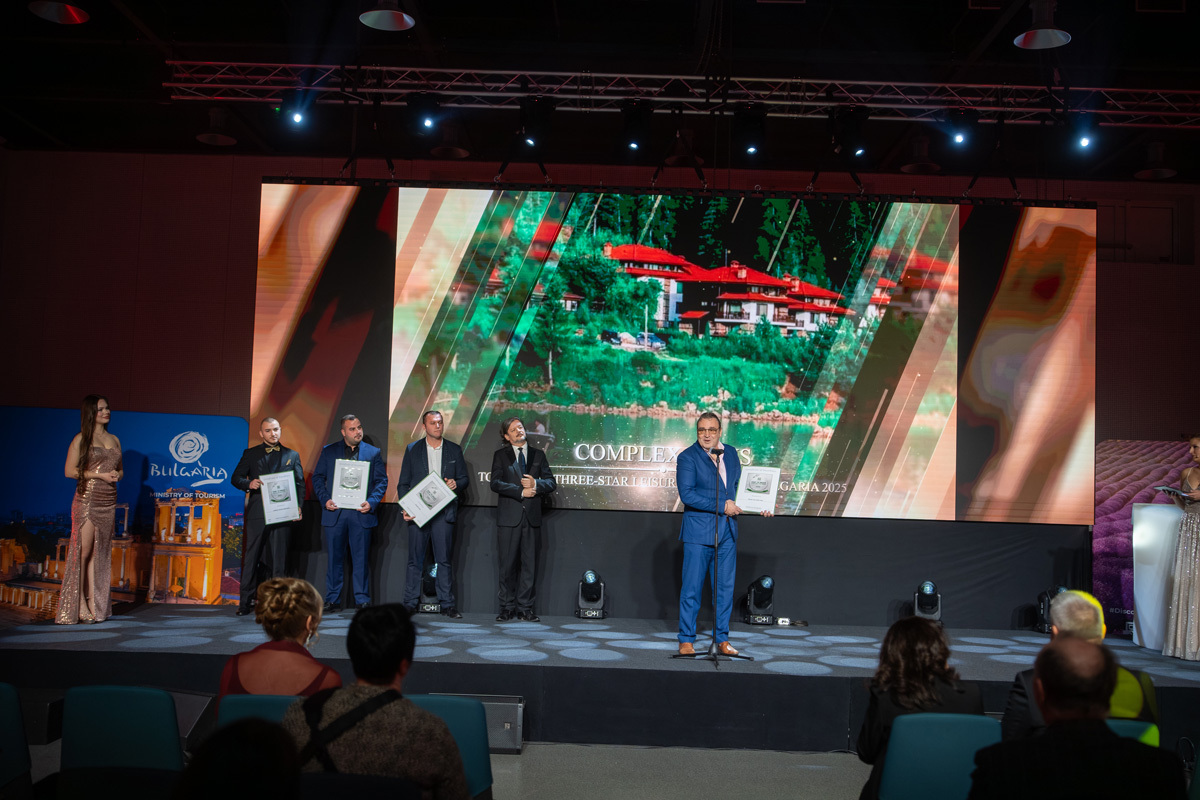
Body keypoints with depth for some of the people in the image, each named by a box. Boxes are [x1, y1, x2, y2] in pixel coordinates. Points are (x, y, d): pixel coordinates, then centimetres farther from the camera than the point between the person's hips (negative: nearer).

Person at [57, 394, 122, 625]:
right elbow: (69, 471, -5)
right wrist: (100, 475, -12)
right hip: (87, 500, -5)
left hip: (108, 502, 5)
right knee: (83, 551, -6)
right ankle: (79, 604, -1)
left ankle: (95, 604, 7)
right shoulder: (81, 439, 0)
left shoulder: (114, 440, 15)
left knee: (100, 552, 5)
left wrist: (116, 475, -2)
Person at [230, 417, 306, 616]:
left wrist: (299, 506, -4)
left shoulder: (292, 455, 13)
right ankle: (245, 602, 8)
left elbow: (300, 484, 10)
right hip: (257, 514, 0)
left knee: (279, 559, 2)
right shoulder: (251, 454, 11)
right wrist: (249, 484, -13)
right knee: (252, 557, 1)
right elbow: (235, 478, 8)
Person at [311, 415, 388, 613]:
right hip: (334, 512, 1)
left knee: (361, 558, 2)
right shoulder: (328, 451, 9)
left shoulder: (373, 452, 7)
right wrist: (325, 499, -7)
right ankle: (333, 600, 13)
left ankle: (362, 600, 10)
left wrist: (372, 502, -10)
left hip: (361, 513, -1)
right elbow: (317, 478, 8)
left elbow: (382, 481, 5)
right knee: (335, 558, 5)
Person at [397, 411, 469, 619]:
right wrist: (405, 508, -5)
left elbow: (464, 478, 14)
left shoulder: (454, 450, 11)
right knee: (415, 560, 2)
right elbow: (403, 483, 7)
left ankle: (447, 604, 7)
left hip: (444, 512, 0)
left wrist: (456, 483, -9)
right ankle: (410, 603, 10)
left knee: (444, 560, 1)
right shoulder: (412, 450, 8)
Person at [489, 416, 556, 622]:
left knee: (528, 564, 3)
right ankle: (507, 608, 8)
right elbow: (496, 483, -5)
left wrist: (536, 484, -11)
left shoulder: (538, 455, 13)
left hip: (531, 516, 2)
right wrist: (520, 491, -14)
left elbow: (551, 483, 9)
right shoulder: (500, 456, 8)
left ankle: (525, 608, 9)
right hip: (509, 517, -2)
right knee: (508, 564, -1)